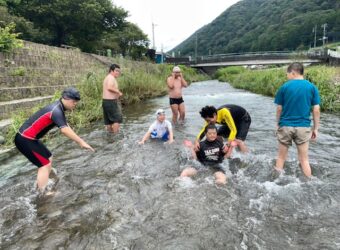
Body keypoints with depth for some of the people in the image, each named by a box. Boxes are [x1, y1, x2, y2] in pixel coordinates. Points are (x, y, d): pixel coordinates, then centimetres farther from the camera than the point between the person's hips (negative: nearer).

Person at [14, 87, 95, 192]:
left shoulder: (58, 108, 7)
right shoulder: (56, 110, -25)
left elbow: (66, 126, 12)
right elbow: (64, 129, -38)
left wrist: (79, 140, 11)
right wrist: (80, 141, -35)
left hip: (29, 138, 10)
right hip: (25, 140, -10)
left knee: (48, 158, 17)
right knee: (45, 164, -7)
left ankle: (41, 187, 29)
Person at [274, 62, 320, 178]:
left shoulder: (284, 87, -4)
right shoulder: (312, 87, -1)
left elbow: (279, 109, -1)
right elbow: (316, 110, -2)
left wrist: (277, 124, 13)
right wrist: (315, 128, 7)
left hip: (285, 126, 0)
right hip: (303, 127, 1)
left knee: (281, 157, 13)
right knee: (304, 159, 11)